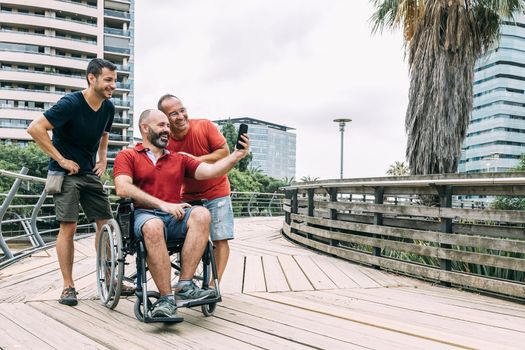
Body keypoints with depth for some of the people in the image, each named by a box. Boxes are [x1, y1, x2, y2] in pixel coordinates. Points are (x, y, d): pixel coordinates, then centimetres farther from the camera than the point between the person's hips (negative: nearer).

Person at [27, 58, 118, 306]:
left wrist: (103, 159, 9)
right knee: (68, 227, -9)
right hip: (66, 173, -6)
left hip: (91, 174, 6)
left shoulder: (108, 107, 2)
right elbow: (35, 128, -22)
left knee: (106, 224, 1)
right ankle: (68, 286, 3)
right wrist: (61, 159, -20)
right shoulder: (71, 103, -18)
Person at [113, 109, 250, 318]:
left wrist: (237, 155, -7)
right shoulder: (127, 156, 12)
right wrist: (163, 204, -15)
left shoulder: (179, 159, 23)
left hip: (175, 218, 4)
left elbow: (210, 171, 10)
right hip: (145, 215, -3)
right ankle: (166, 298, -33)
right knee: (153, 226, -39)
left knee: (201, 214, -28)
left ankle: (184, 286, -29)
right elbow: (123, 188, -7)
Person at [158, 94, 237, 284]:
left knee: (220, 239, -3)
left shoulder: (204, 126, -18)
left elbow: (225, 152, -15)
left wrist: (196, 159, -26)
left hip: (216, 192, -2)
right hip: (188, 196, 2)